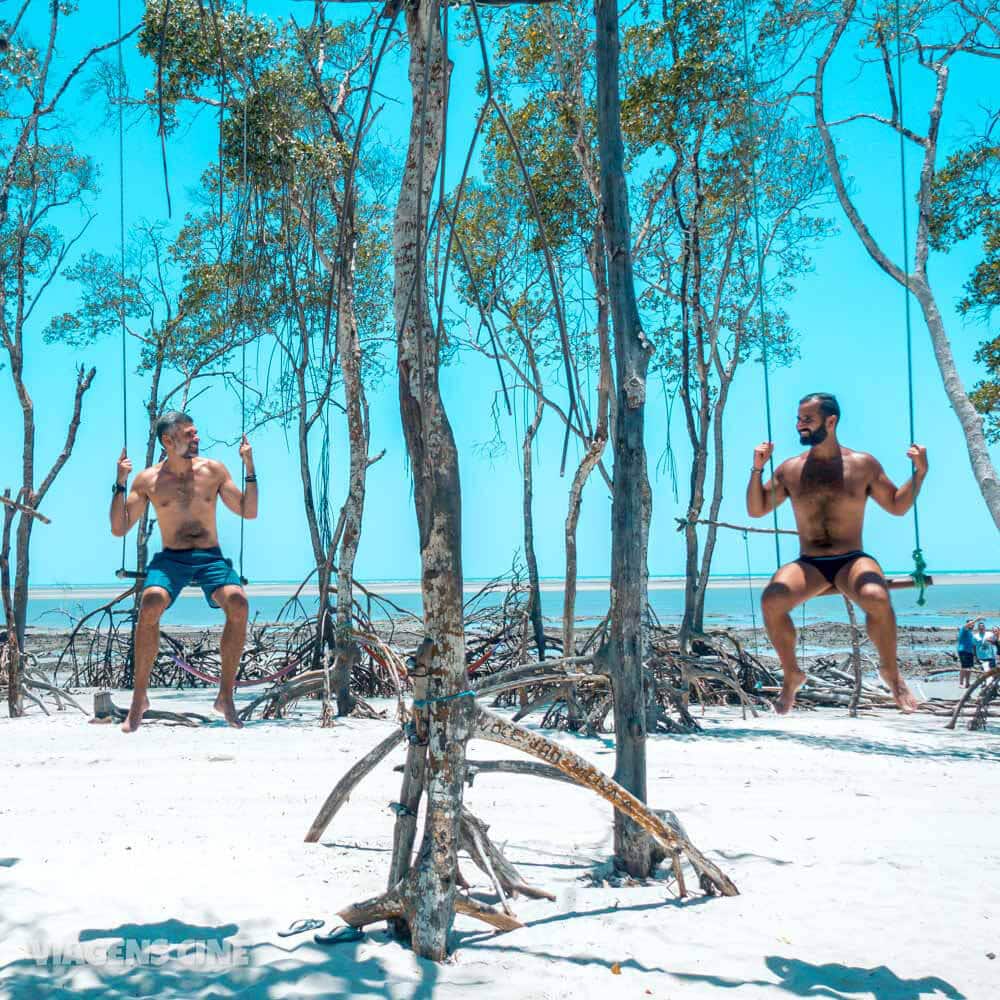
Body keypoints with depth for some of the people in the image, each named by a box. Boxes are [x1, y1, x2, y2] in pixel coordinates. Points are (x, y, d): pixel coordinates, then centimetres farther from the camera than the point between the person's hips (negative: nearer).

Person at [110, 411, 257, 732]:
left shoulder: (213, 470, 8)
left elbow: (249, 512, 9)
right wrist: (121, 483, -5)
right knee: (150, 603, -33)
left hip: (210, 558, 1)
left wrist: (250, 467, 2)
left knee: (238, 604, -30)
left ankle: (225, 696, -17)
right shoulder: (148, 480, 5)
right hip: (170, 559, -1)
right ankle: (139, 697, -18)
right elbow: (119, 529, 3)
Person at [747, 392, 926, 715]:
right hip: (809, 564, 2)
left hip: (852, 561, -1)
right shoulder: (790, 470, 7)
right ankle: (791, 675, -6)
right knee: (771, 600, -29)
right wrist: (757, 470, -4)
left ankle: (890, 671, -7)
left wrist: (919, 473, -4)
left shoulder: (863, 465, 4)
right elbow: (756, 510, 9)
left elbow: (897, 507, 10)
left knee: (877, 598, -35)